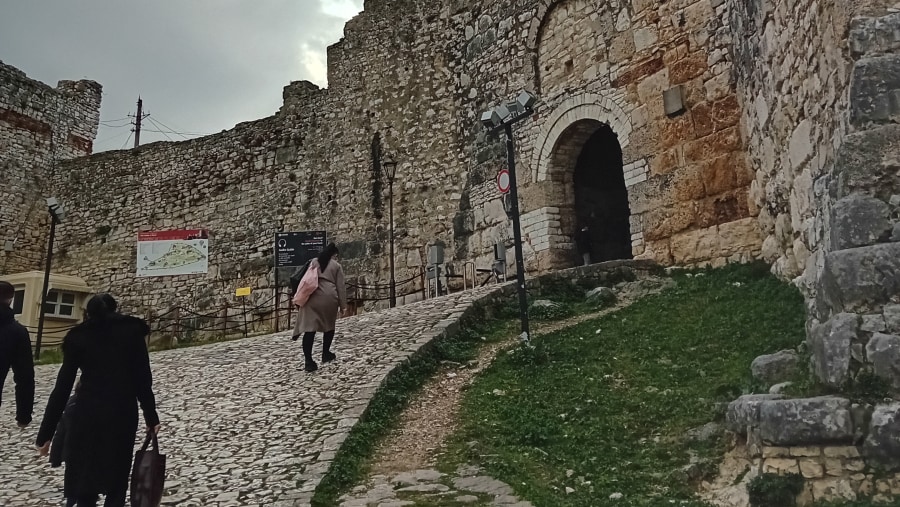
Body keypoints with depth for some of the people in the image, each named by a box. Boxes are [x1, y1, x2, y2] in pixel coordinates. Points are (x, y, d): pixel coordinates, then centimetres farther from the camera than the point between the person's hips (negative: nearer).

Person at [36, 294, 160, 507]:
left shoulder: (78, 337, 6)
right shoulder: (131, 332, 6)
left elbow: (62, 388, 2)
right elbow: (143, 380, 2)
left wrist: (46, 433, 5)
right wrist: (151, 417, 8)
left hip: (87, 415, 0)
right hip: (123, 415, 0)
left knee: (83, 487, 9)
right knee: (116, 484, 12)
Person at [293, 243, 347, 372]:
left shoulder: (314, 262, 16)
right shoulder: (337, 266, 8)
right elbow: (340, 287, 5)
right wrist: (343, 305, 8)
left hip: (312, 297, 2)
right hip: (329, 298, -1)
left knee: (309, 328, -6)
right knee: (329, 325, 21)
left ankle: (308, 361, -13)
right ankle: (326, 353, 29)